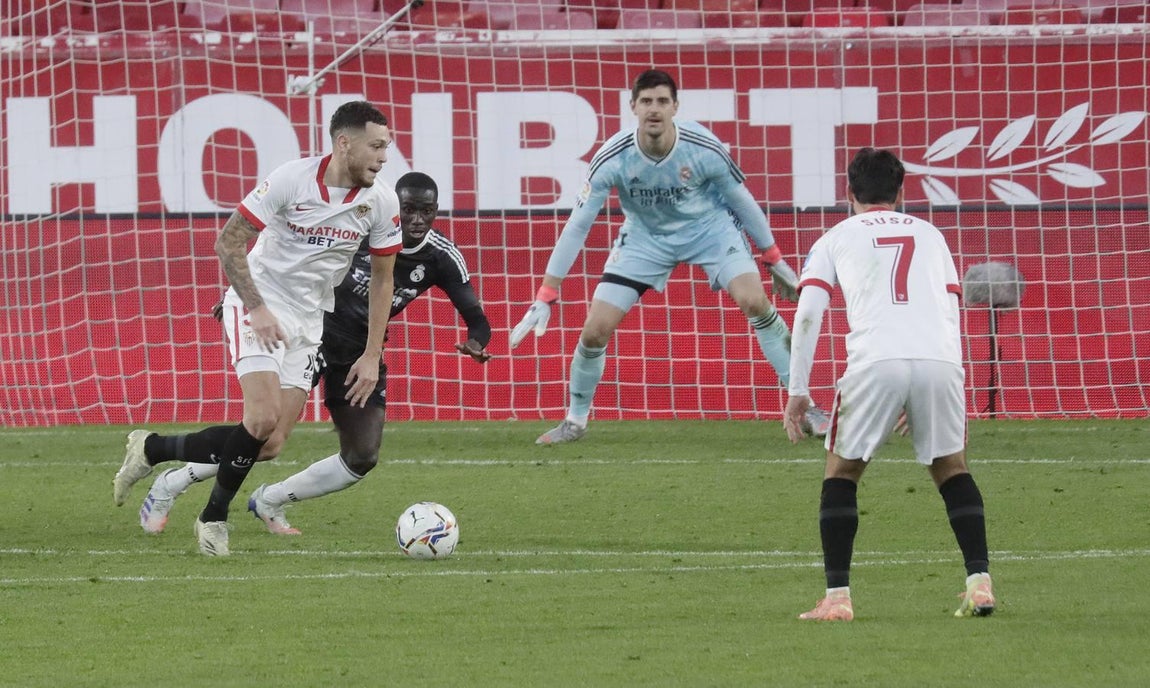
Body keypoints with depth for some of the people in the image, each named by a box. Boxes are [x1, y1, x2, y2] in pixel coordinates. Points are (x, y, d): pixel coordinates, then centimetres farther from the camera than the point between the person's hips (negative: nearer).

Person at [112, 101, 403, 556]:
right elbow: (229, 242, -12)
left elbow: (382, 279, 7)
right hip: (258, 304, -5)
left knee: (270, 444, -4)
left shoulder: (381, 202, -5)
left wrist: (372, 356, 4)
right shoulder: (290, 180, -18)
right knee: (264, 419, -24)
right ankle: (215, 518, -3)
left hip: (308, 321, 5)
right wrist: (258, 308, -21)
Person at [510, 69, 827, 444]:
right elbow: (577, 226, -21)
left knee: (755, 301, -23)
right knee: (595, 329, -8)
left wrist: (775, 261, -1)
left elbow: (741, 200, -9)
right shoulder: (612, 158, -27)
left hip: (710, 228, -1)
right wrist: (545, 298, -24)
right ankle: (575, 421, 18)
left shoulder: (703, 149, -27)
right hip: (644, 237, 1)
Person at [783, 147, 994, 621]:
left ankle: (837, 597, 4)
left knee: (841, 471, 13)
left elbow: (808, 314, 8)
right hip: (941, 359, 2)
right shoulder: (930, 236, 29)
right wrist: (922, 400, 32)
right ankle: (979, 582, 11)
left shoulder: (835, 240, 21)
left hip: (875, 363, -2)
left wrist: (797, 391, 9)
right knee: (951, 466, 22)